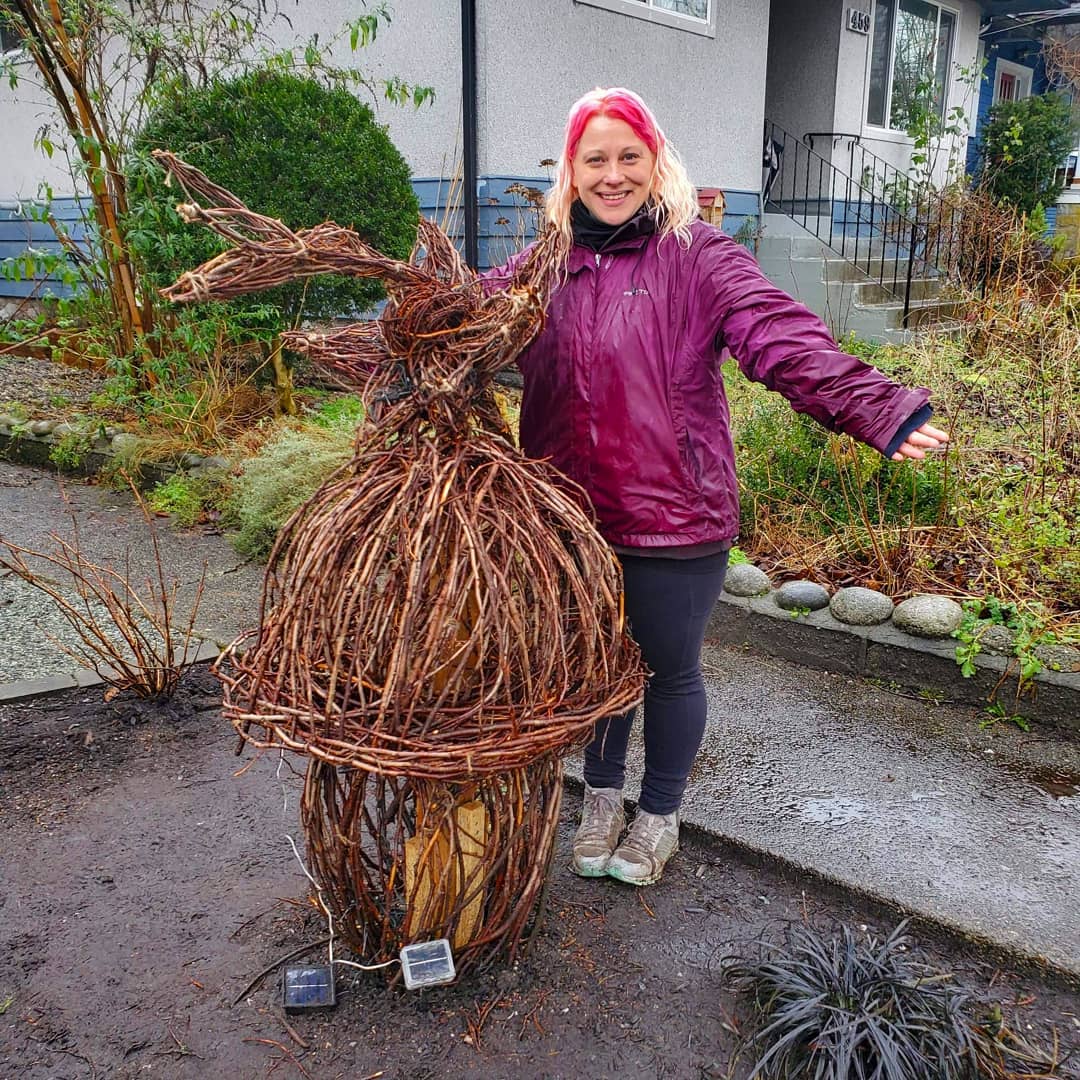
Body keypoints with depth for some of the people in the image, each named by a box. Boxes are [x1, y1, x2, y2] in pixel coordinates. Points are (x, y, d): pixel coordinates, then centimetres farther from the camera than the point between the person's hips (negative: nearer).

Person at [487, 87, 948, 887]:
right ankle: (603, 798, 45)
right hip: (573, 518, 4)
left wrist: (875, 407, -36)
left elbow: (783, 337, -21)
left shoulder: (696, 257, -8)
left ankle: (660, 813, 39)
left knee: (671, 669, 14)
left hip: (675, 519, -3)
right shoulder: (545, 266, 6)